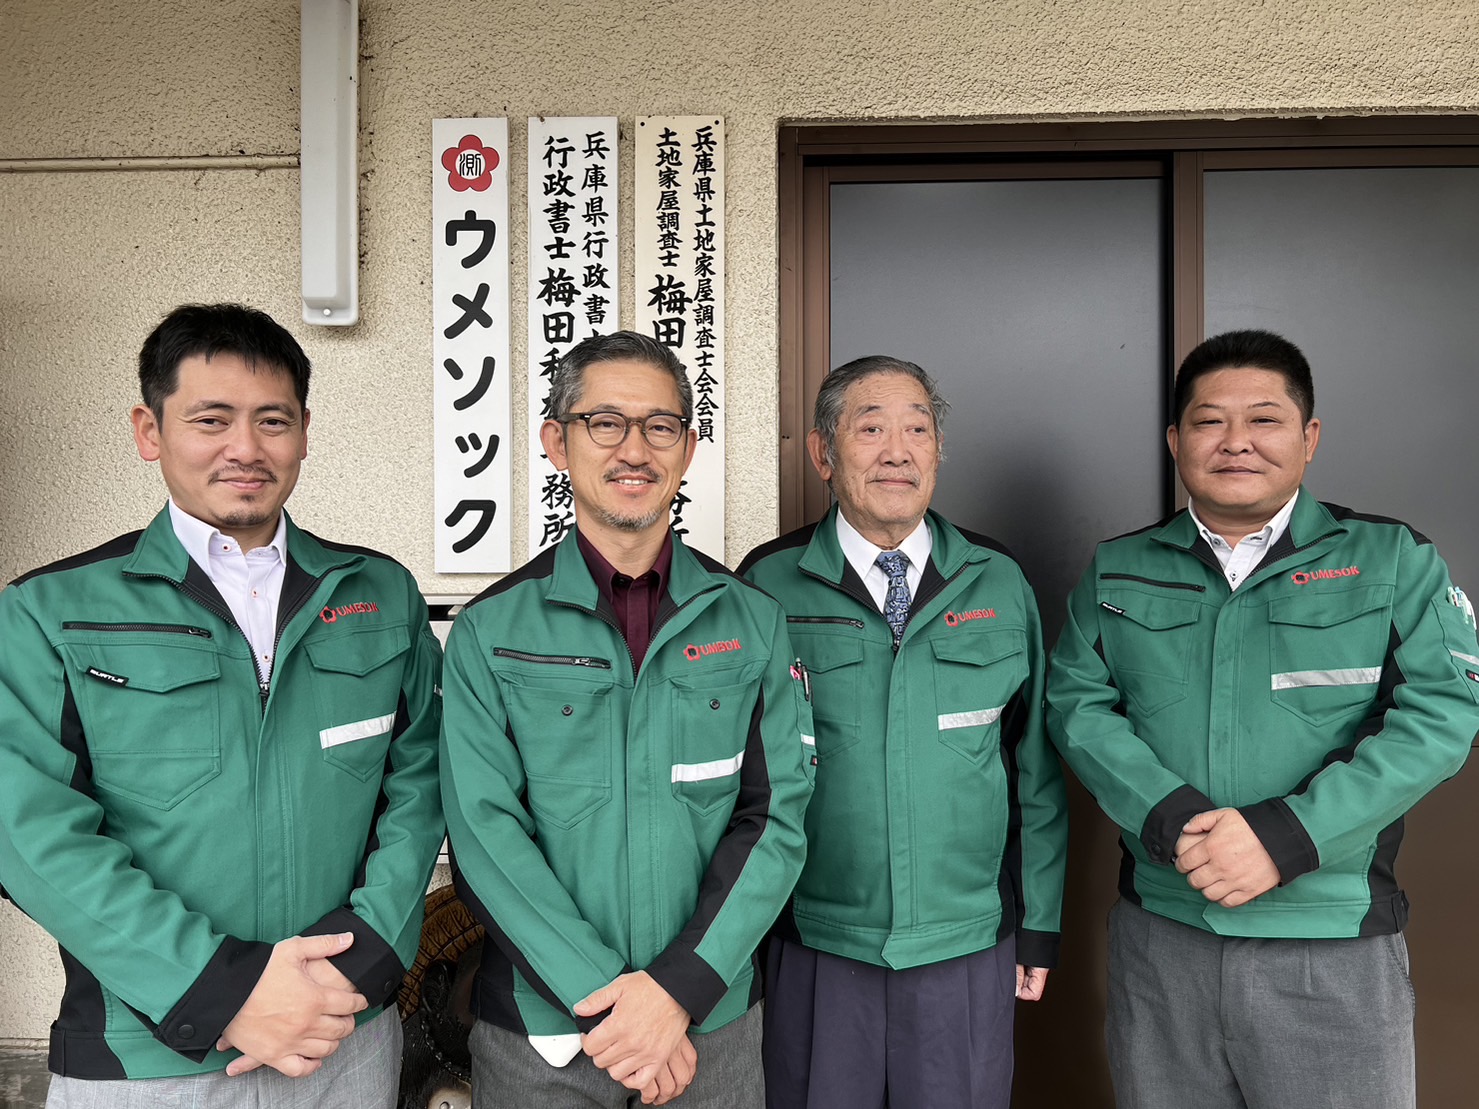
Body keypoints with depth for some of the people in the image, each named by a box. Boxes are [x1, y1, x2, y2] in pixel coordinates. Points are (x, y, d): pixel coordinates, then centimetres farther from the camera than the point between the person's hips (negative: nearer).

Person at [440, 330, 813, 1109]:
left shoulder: (754, 622, -1)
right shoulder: (489, 633, -5)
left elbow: (776, 816, -5)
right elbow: (484, 834, -10)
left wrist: (681, 988, -15)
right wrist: (608, 998, -16)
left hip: (714, 1026, 2)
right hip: (539, 1033, -1)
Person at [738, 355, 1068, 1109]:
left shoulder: (999, 586, 0)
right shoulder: (767, 585, -6)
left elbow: (1037, 769, 6)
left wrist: (1040, 925, 7)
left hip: (970, 947, 2)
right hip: (813, 948, -1)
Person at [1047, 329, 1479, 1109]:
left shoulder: (1394, 560, 0)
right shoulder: (1118, 570, 6)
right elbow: (1076, 703, -2)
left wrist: (1287, 837, -19)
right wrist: (1170, 817, -18)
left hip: (1335, 943, -2)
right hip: (1157, 933, 2)